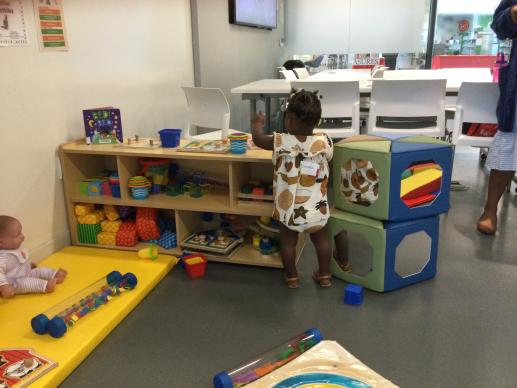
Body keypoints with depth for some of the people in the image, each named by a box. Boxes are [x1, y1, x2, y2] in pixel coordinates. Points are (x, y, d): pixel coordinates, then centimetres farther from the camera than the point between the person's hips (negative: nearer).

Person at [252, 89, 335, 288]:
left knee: (288, 242, 20)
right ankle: (324, 276, 34)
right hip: (317, 210, 1)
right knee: (322, 240, 22)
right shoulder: (324, 142, -13)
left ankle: (292, 277, 33)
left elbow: (257, 139, 3)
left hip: (288, 210, -1)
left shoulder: (281, 142, -16)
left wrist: (257, 123, 23)